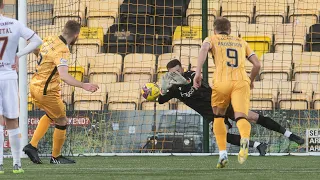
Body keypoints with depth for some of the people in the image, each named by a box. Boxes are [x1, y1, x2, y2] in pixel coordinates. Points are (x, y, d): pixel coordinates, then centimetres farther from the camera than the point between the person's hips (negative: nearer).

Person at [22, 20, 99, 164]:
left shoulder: (49, 40, 0)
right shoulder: (62, 51, -26)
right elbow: (64, 76, -39)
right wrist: (84, 86, -44)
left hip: (35, 86, 9)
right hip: (47, 91, -9)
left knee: (50, 115, 30)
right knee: (62, 122, 8)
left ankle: (32, 145, 21)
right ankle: (56, 157, 20)